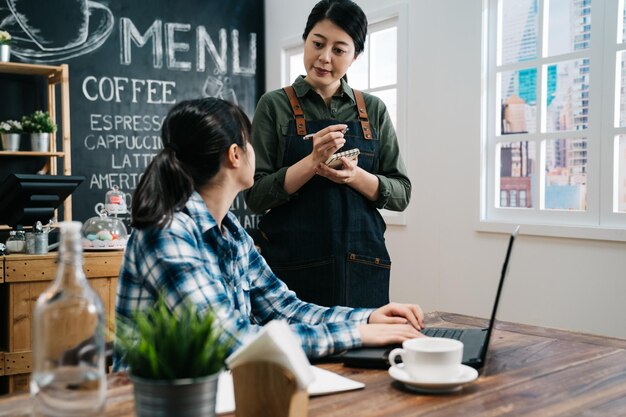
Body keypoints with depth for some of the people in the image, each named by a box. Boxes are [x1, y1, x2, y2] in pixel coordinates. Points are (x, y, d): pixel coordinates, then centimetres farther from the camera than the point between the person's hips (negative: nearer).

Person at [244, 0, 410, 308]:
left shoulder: (373, 110, 7)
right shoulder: (275, 105, 0)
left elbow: (401, 194, 5)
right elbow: (255, 196, -4)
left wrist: (354, 176, -14)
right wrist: (313, 161, -19)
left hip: (361, 268, 2)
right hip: (291, 266, -2)